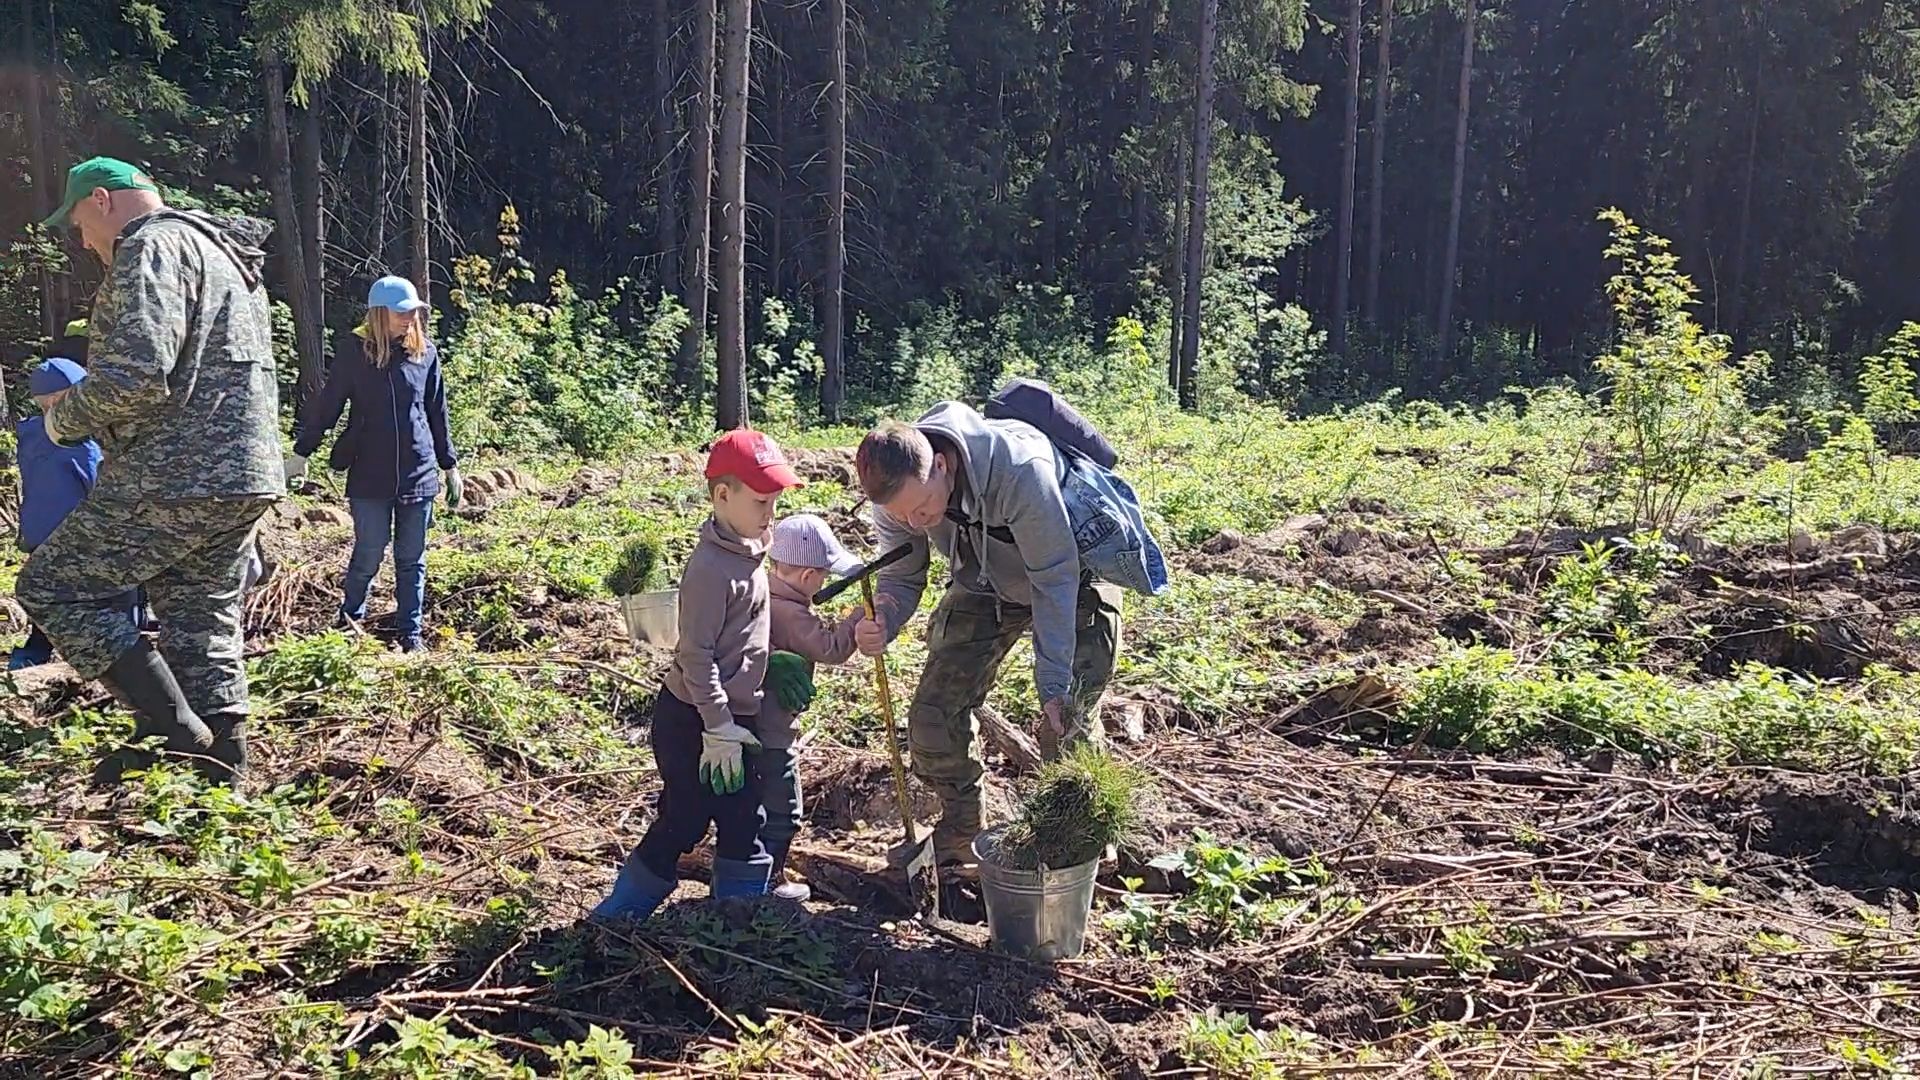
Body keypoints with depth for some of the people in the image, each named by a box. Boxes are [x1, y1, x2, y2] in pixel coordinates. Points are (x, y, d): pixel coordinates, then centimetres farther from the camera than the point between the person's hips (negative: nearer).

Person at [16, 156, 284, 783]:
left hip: (173, 483, -9)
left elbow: (136, 378, -21)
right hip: (241, 479, 9)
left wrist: (64, 416, -3)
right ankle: (220, 774, 14)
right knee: (204, 624, 12)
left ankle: (171, 729, -5)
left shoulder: (152, 246, -9)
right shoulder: (226, 253, 23)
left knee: (50, 587, 2)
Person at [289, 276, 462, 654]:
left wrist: (450, 465, 13)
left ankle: (410, 634, 19)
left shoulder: (426, 352, 4)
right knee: (368, 555, 2)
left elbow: (437, 414, 11)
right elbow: (327, 406, 1)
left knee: (412, 559, 8)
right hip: (370, 476, -2)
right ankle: (350, 621, 25)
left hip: (418, 475, 2)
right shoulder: (355, 351, -4)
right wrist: (302, 453, 0)